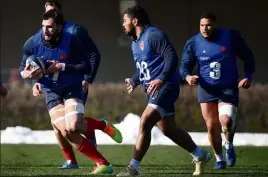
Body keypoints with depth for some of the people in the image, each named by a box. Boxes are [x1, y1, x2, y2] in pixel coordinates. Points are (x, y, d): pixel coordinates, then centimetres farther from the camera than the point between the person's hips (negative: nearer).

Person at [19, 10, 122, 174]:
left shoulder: (71, 41, -17)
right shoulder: (32, 44, -10)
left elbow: (87, 67, -15)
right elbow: (23, 68, 3)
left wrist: (62, 67, -27)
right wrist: (28, 74, -22)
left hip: (72, 88, -3)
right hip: (51, 92, 3)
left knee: (73, 127, -27)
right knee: (66, 133, -15)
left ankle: (103, 126, 5)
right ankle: (103, 164, -7)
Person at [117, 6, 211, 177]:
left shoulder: (154, 35, -13)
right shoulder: (135, 43, 17)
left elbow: (172, 57, -22)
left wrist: (161, 79, -30)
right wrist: (134, 80, 21)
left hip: (165, 86, -10)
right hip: (153, 90, 10)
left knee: (145, 123, -19)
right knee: (168, 129, 13)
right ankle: (201, 155, 30)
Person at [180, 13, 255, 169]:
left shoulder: (231, 37, -8)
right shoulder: (193, 43, -5)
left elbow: (247, 56, 4)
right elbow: (185, 65, -1)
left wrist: (248, 76, -5)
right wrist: (188, 77, -23)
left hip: (229, 88, -2)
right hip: (207, 90, 2)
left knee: (226, 121, -23)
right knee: (212, 126, 3)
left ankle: (229, 146, 9)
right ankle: (219, 158, 25)